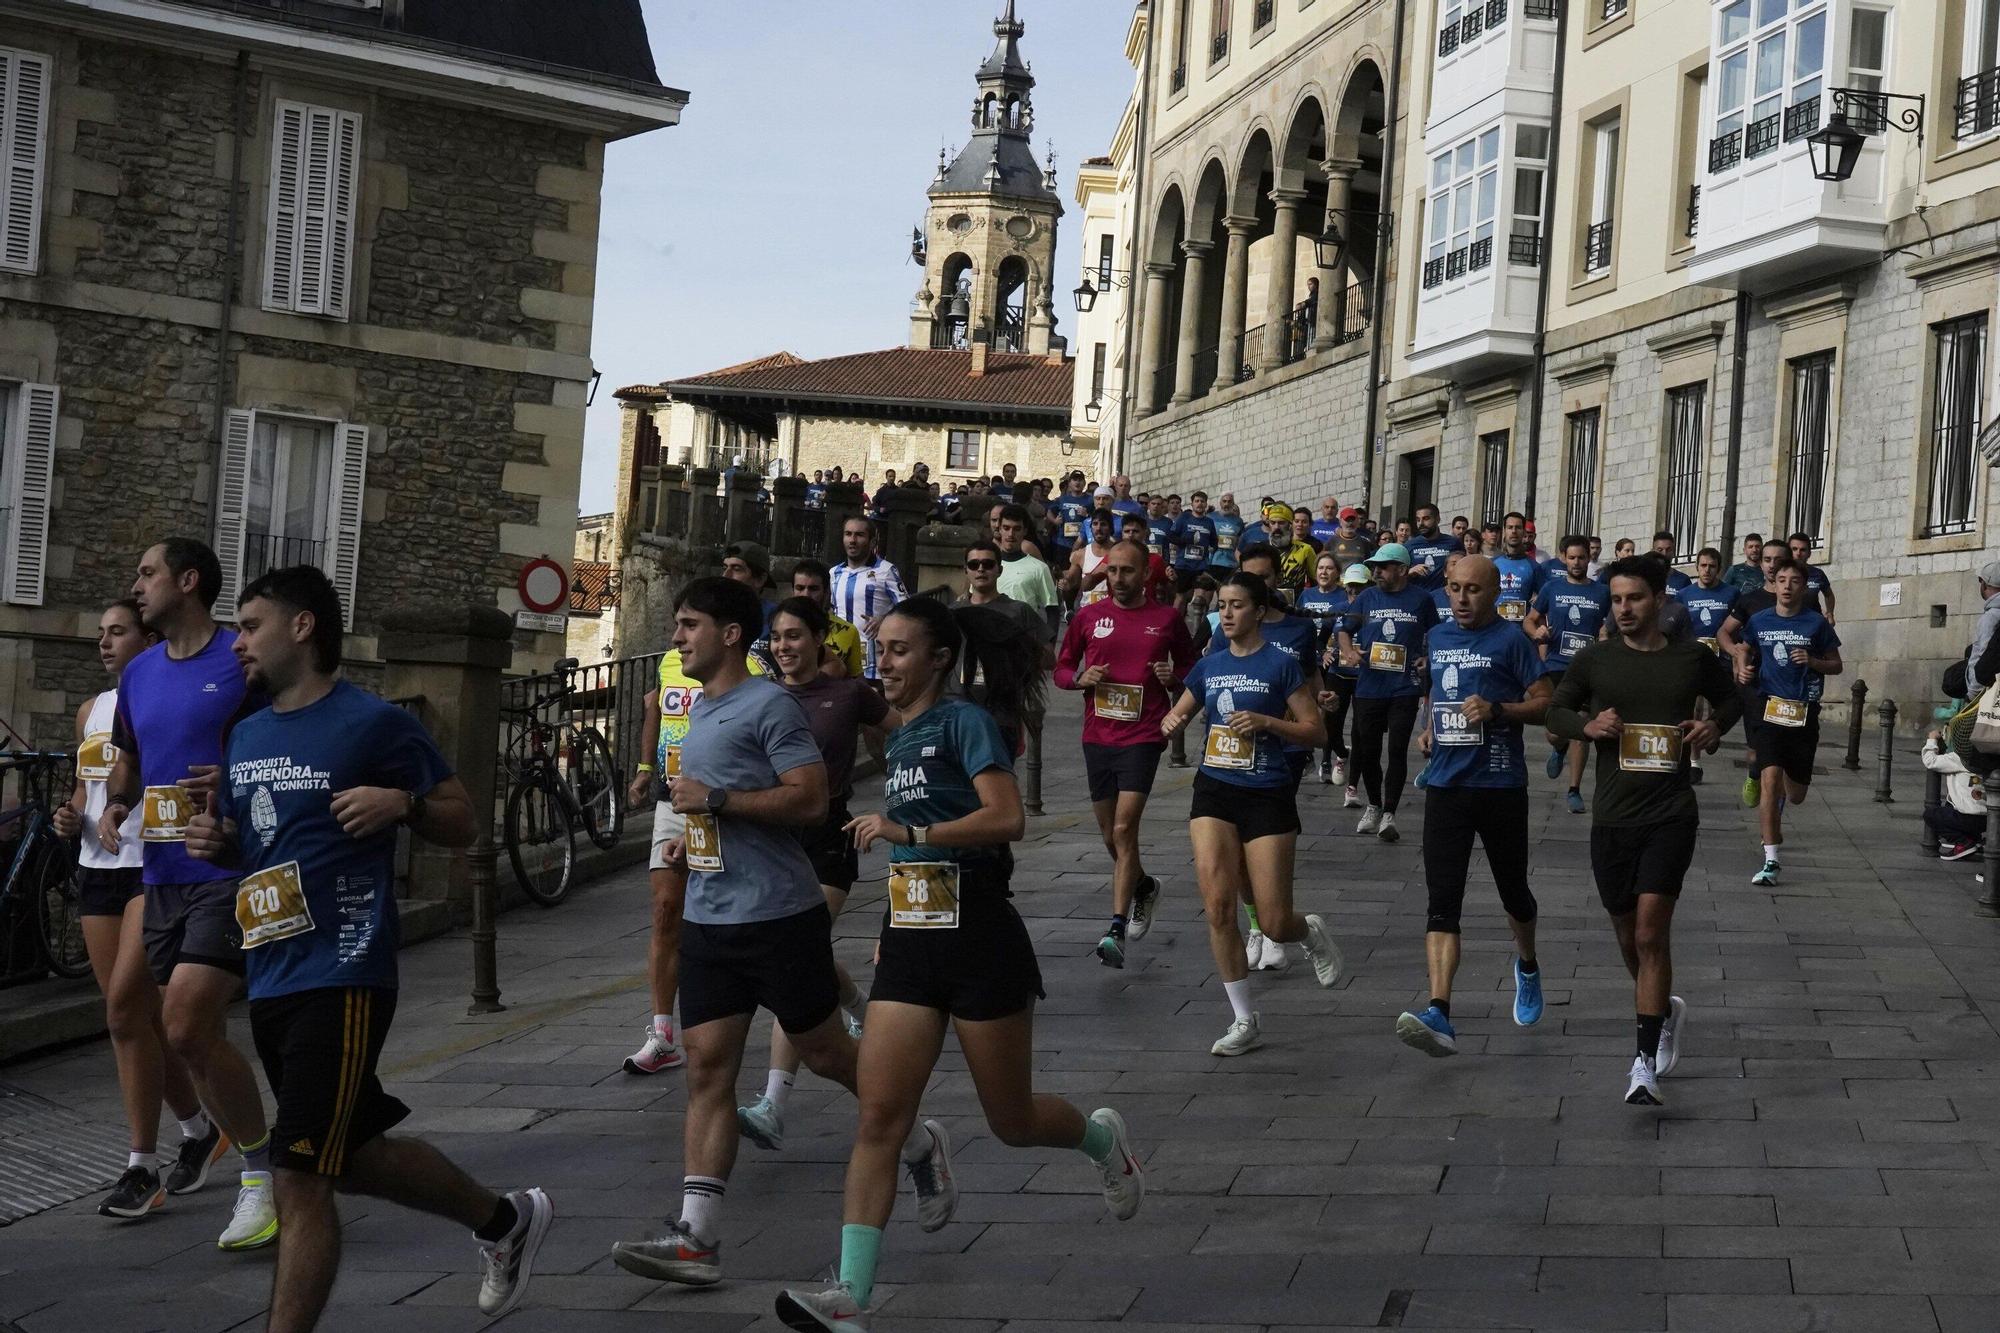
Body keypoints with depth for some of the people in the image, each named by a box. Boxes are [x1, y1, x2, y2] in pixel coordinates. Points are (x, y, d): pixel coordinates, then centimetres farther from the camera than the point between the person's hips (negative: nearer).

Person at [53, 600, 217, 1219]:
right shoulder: (91, 710, 16)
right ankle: (199, 1128, 28)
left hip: (157, 869, -7)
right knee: (139, 1018, 10)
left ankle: (143, 1166, -7)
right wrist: (72, 817, 5)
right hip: (98, 869, 7)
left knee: (126, 1011, -14)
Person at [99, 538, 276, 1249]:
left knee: (188, 1026, -17)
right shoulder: (139, 673, 14)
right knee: (193, 1033, 11)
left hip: (233, 871, -7)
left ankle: (263, 1176, -3)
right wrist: (113, 806, 6)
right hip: (163, 874, 7)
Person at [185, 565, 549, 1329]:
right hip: (269, 981, 8)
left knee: (299, 1181, -9)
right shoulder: (245, 736, 13)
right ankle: (505, 1221, 39)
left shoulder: (376, 723, -9)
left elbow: (462, 825, -3)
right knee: (353, 1155, 19)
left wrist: (402, 801, -22)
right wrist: (214, 841, 2)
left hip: (340, 980, -8)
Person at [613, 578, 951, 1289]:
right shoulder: (701, 710, 18)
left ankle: (923, 1145, 28)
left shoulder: (769, 705, -10)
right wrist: (692, 839, 13)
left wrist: (715, 799, -20)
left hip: (779, 916, -8)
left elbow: (809, 800, -18)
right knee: (707, 1069, 0)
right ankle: (697, 1237, -4)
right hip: (708, 918, 8)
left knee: (824, 1053, 4)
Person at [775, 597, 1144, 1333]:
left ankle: (1102, 1138, 41)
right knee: (878, 1121, -6)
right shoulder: (901, 739, 14)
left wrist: (908, 832, -31)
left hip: (978, 941, -7)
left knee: (1012, 1120, 8)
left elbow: (1007, 817, -25)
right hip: (908, 946, 7)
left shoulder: (965, 722, -10)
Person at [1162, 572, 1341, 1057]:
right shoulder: (1209, 666, 8)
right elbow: (1177, 716, 22)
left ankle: (1312, 933, 35)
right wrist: (1171, 721, -1)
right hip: (1215, 792, 4)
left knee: (1274, 925, -3)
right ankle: (1244, 1022, 1)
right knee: (1218, 906, -10)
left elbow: (1316, 732, -6)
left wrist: (1264, 720, -19)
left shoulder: (1281, 664, -5)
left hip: (1267, 796, -4)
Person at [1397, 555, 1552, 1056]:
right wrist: (1430, 728, 11)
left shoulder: (1510, 640, -6)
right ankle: (1440, 1015, -20)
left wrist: (1496, 709, -22)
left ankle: (1527, 967, 46)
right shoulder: (1437, 638, 11)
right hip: (1445, 786, 4)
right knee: (1442, 902, -10)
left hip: (1500, 786, -3)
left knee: (1512, 890, 15)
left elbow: (1545, 704, -7)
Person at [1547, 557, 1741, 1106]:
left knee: (1651, 932, -13)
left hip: (1671, 814, -2)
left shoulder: (1693, 657, 2)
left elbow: (1731, 698, 19)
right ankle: (1666, 1009, 42)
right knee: (1629, 936, 12)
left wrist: (1714, 725, -2)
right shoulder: (1595, 659, 1)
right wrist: (1588, 726, -8)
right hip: (1612, 815, 2)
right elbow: (1556, 710, 12)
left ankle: (1646, 1063, -11)